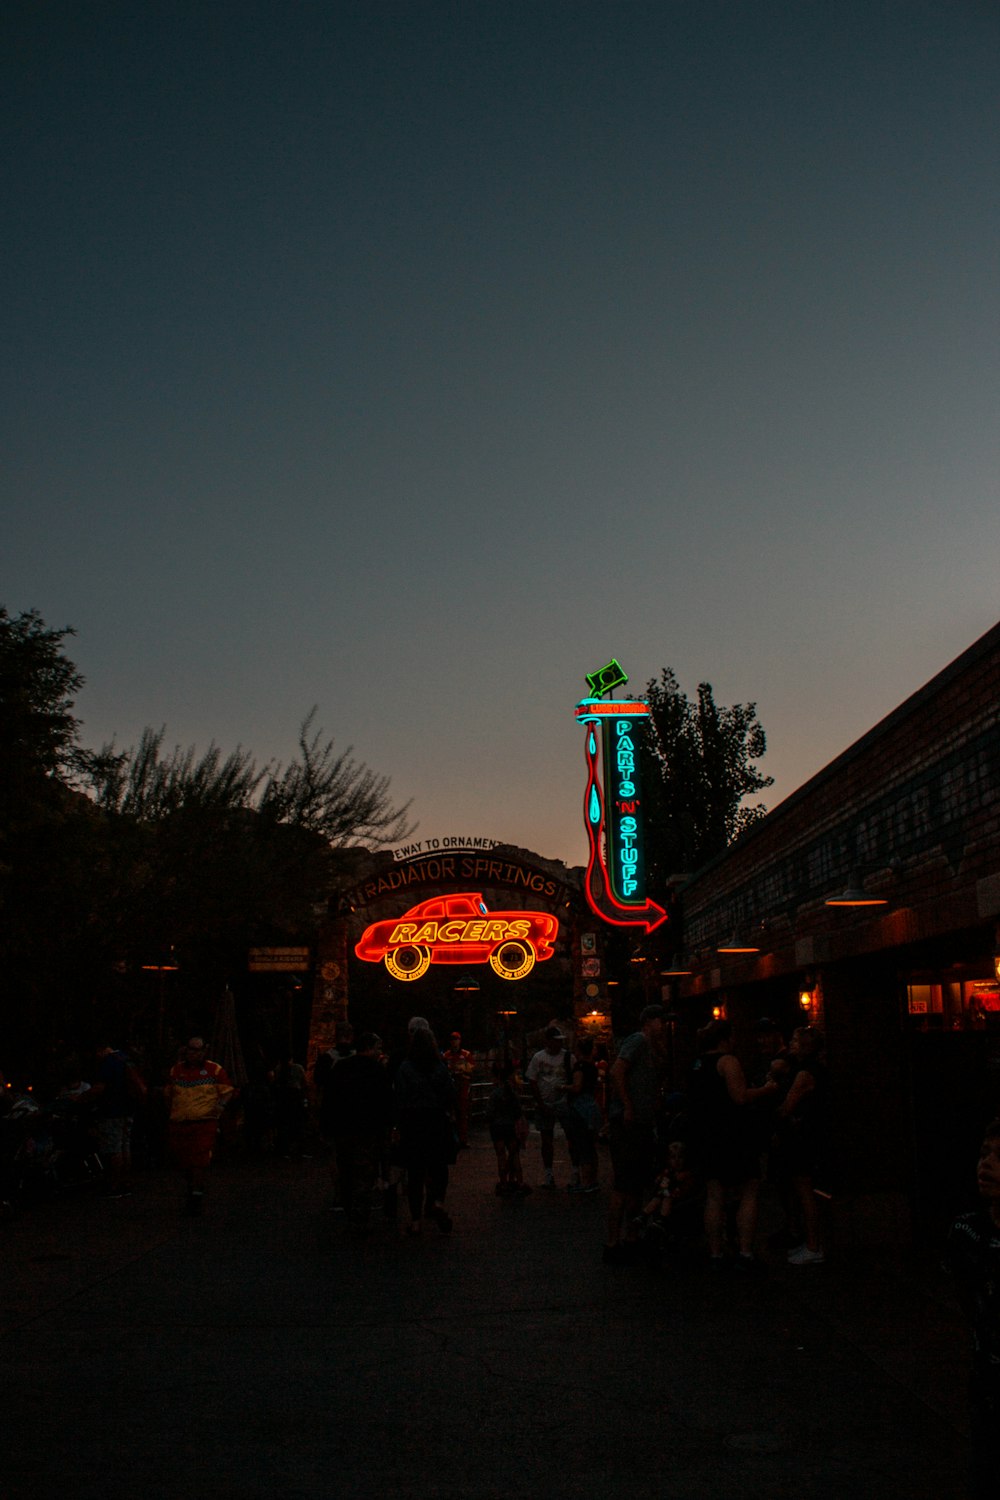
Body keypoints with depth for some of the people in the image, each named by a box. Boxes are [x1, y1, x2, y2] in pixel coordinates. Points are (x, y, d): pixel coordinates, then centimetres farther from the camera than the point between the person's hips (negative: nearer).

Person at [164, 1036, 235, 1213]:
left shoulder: (214, 1070, 3)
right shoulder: (176, 1070, 12)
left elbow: (228, 1091, 6)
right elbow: (169, 1095, 24)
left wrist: (221, 1104, -12)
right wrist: (169, 1115, 18)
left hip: (204, 1121, -4)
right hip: (179, 1123, 4)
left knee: (199, 1159, -13)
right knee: (182, 1160, 8)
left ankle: (197, 1195, -7)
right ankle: (192, 1187, 32)